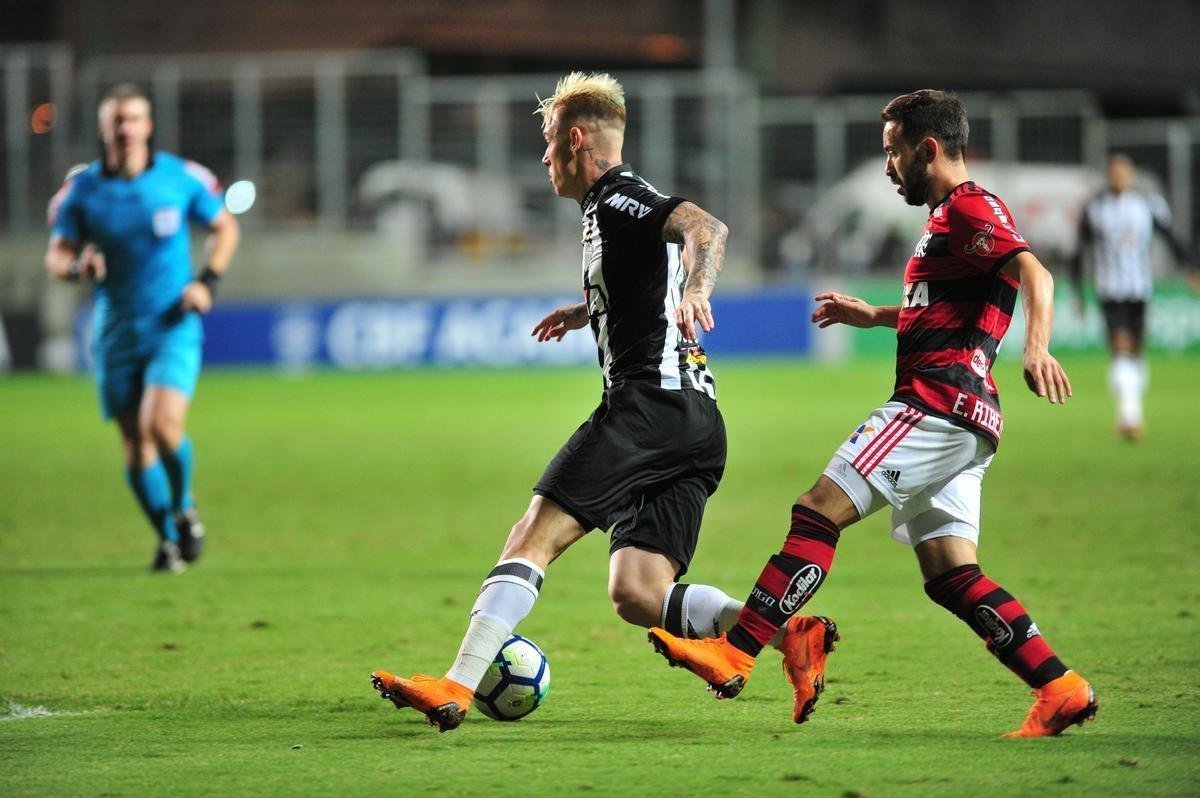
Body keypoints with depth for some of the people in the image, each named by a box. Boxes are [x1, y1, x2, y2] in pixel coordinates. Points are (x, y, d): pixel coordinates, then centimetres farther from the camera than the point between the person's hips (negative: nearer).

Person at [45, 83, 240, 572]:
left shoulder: (181, 178, -5)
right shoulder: (81, 189, -3)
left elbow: (224, 227, 10)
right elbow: (56, 256, -1)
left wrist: (208, 280, -4)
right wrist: (77, 266, -24)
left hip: (174, 325, -2)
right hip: (115, 330, 2)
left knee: (163, 425, -21)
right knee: (135, 447, 3)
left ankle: (183, 509, 7)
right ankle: (168, 540, 23)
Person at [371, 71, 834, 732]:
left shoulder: (617, 199, -4)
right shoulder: (621, 204, 27)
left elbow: (705, 227, -24)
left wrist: (695, 293, -41)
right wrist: (589, 311, 52)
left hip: (648, 405, -9)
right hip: (698, 423, 9)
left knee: (534, 536, -10)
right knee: (636, 594, 0)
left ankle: (456, 688, -17)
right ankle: (780, 629, -17)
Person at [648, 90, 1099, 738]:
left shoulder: (969, 208, -7)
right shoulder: (948, 216, 25)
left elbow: (1034, 274, -24)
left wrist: (1036, 347, -41)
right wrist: (871, 316, 41)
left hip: (936, 403, -10)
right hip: (960, 417, 10)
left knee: (819, 511, -12)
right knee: (948, 574, 5)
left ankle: (733, 654, -15)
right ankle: (1060, 690, 0)